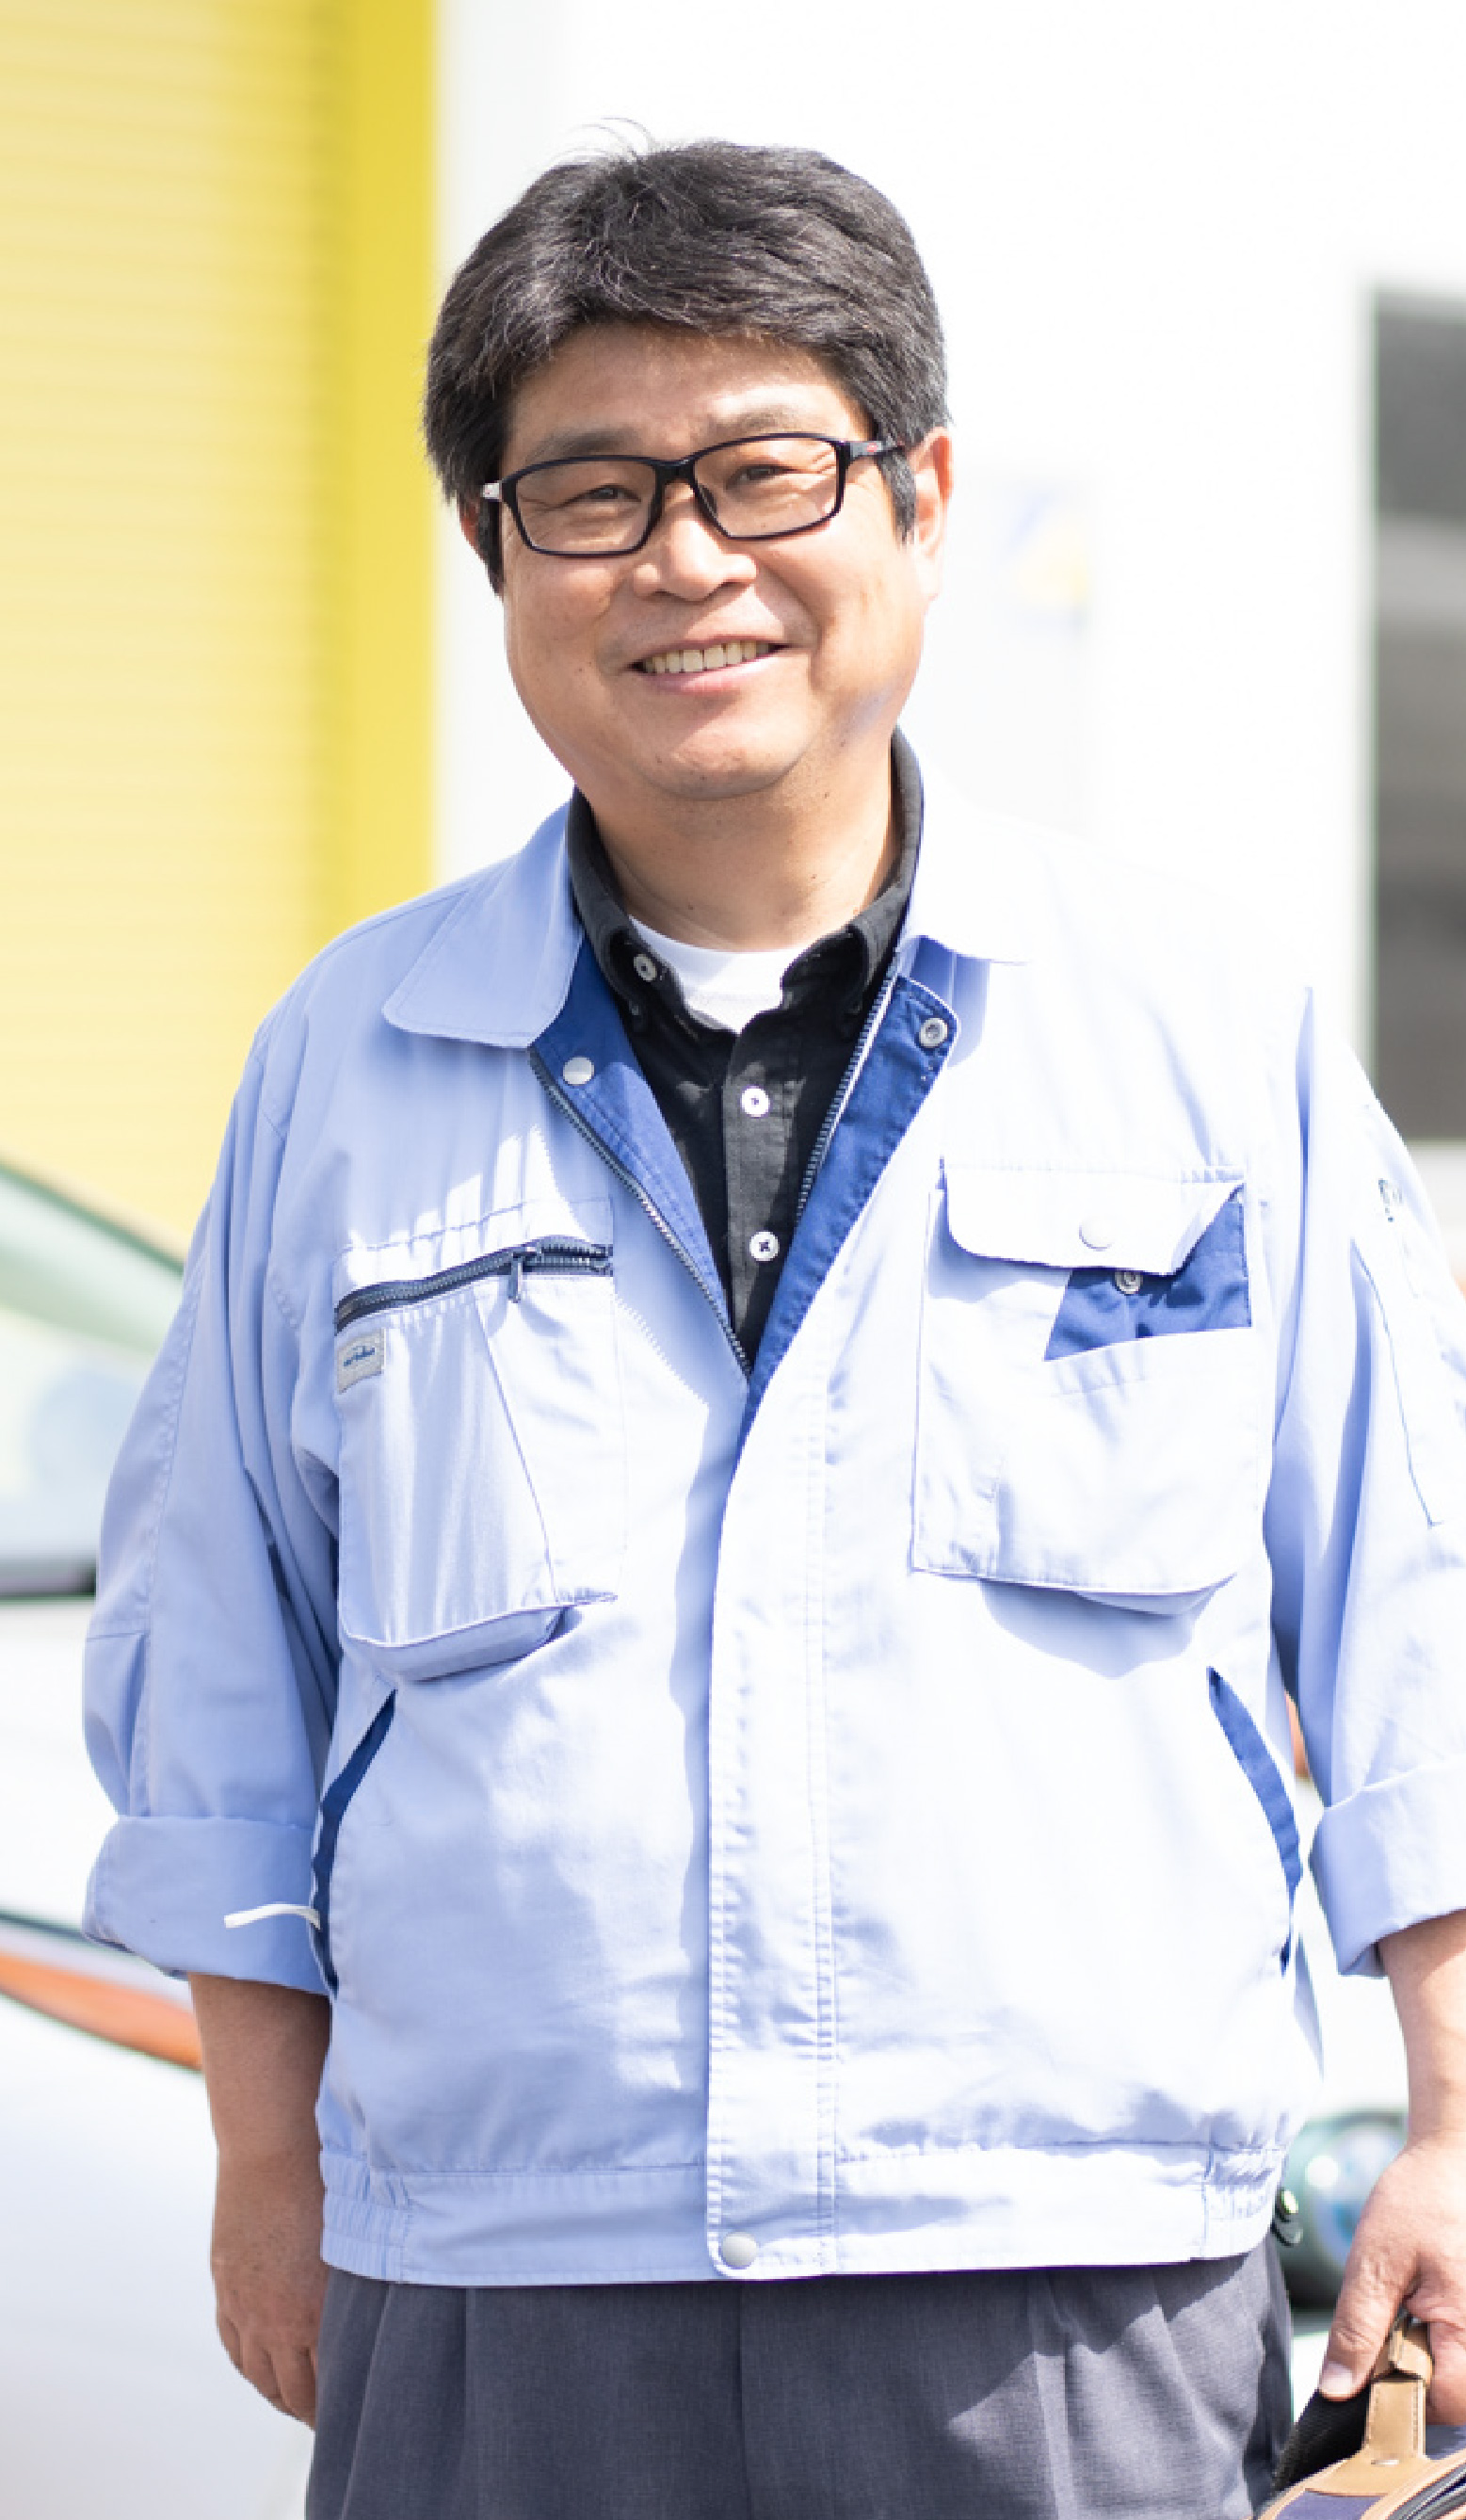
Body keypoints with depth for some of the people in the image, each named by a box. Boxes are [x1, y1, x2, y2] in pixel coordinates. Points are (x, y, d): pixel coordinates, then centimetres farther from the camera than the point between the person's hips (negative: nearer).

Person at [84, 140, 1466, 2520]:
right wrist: (270, 2151, 11)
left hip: (1077, 2315, -1)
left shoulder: (1206, 1024, 4)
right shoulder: (347, 1067, 7)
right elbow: (215, 1657, 13)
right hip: (496, 2314, 1)